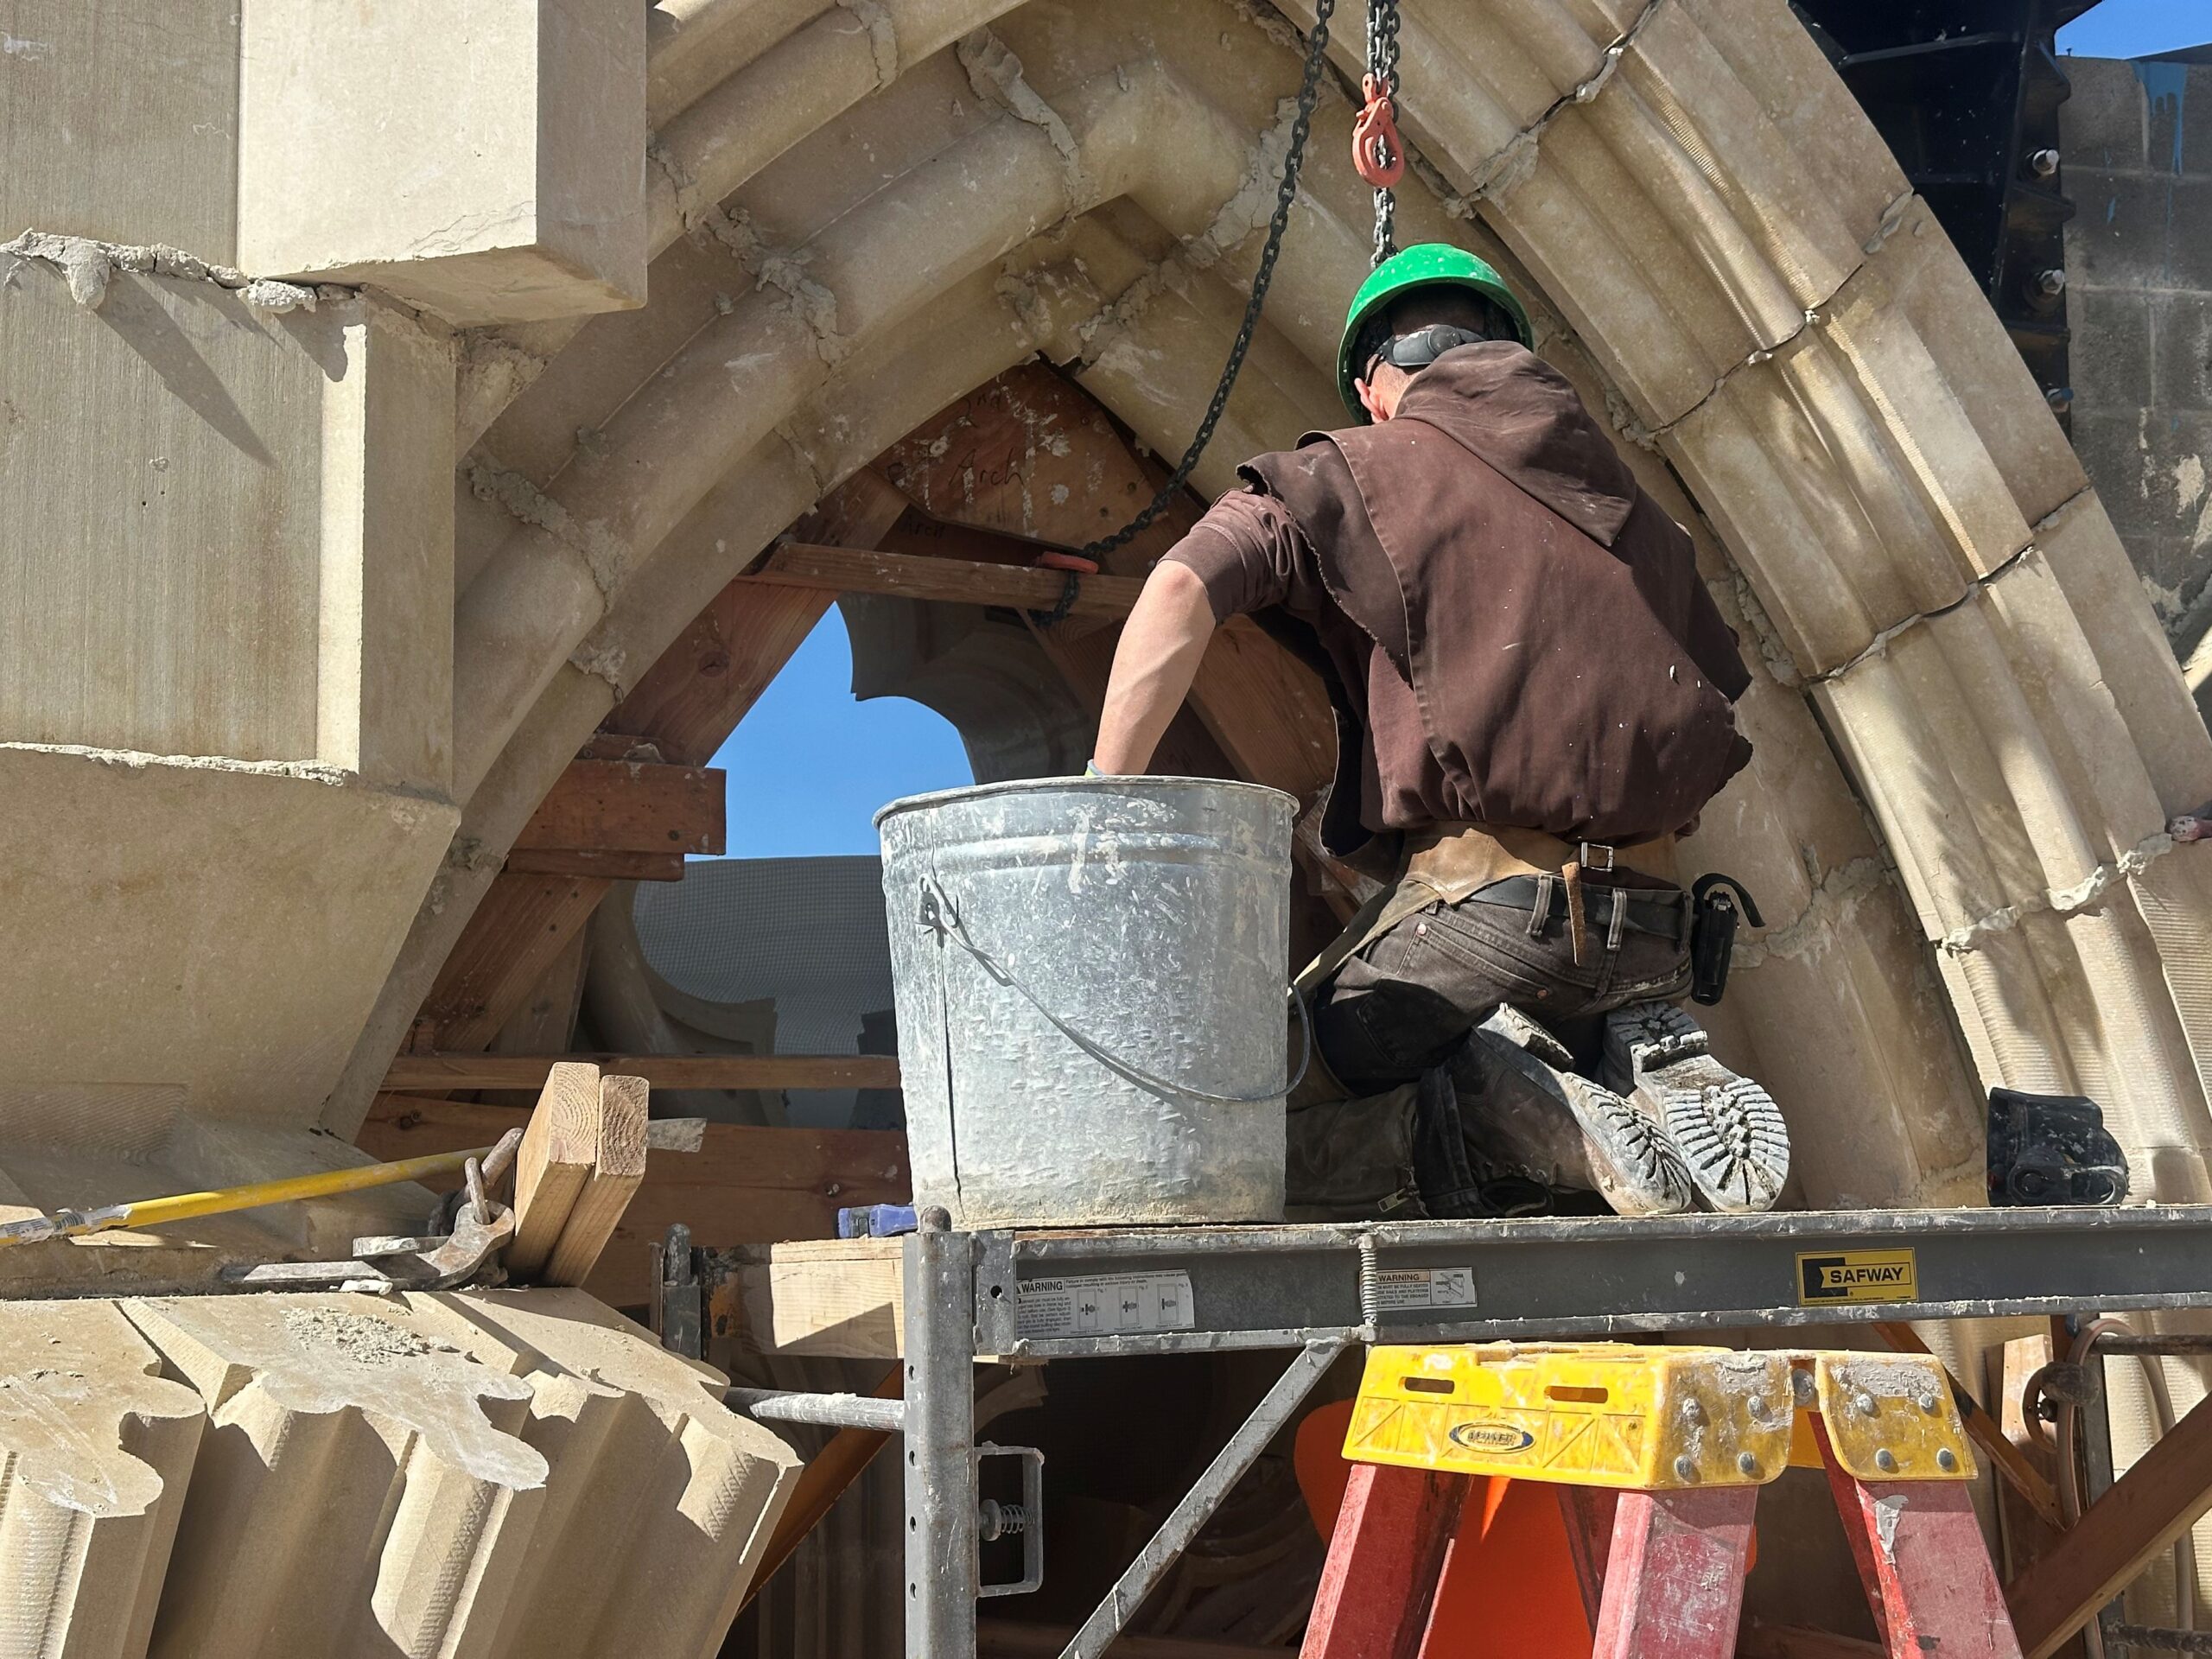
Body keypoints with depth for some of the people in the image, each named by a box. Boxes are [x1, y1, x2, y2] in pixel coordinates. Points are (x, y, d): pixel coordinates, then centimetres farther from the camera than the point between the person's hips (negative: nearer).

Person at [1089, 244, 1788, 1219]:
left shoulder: (1351, 476, 8)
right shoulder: (1627, 501, 23)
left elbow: (1180, 592, -7)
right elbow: (1720, 694, 23)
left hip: (1476, 913, -5)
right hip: (1649, 935, 5)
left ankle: (1519, 1110, -17)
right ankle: (1659, 1070, 1)